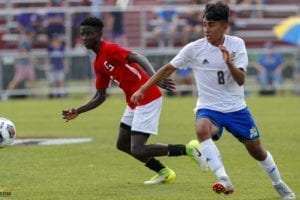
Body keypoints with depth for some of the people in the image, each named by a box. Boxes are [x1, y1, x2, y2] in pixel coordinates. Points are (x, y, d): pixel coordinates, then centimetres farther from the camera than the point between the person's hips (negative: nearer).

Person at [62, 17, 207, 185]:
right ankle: (164, 172, 26)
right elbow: (100, 97, 21)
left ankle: (188, 149, -3)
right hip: (134, 103, 10)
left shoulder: (110, 49, -13)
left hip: (148, 99, -10)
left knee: (138, 150, -13)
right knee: (122, 144, 17)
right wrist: (78, 111, 14)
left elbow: (138, 58, -29)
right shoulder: (98, 64, 14)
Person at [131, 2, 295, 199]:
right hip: (208, 108, -1)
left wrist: (229, 62, -33)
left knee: (257, 150, 9)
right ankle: (224, 180, -42)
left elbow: (241, 80, -15)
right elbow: (168, 69, -2)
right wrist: (142, 89, -6)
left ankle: (278, 184, 38)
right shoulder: (194, 49, -9)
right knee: (202, 128, -36)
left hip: (236, 108, 1)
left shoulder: (237, 44, -7)